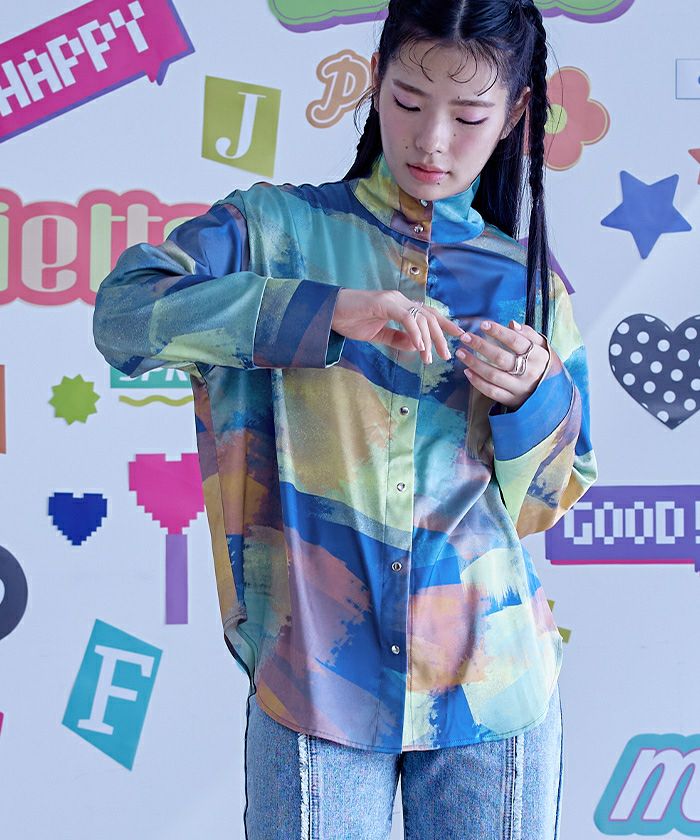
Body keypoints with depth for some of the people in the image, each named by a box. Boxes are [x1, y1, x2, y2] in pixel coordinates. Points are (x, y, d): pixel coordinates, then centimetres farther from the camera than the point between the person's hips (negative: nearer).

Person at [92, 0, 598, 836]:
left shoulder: (528, 280, 8)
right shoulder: (281, 227, 1)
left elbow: (544, 505, 10)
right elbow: (123, 309, -16)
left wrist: (535, 398, -10)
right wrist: (330, 312, -24)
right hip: (316, 677, -2)